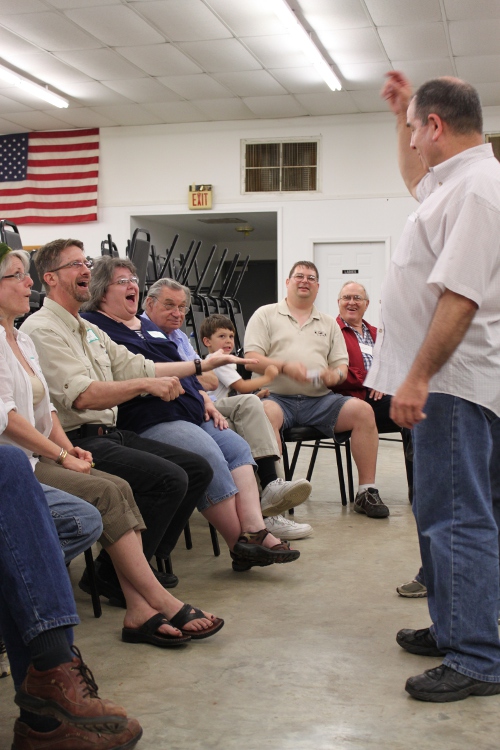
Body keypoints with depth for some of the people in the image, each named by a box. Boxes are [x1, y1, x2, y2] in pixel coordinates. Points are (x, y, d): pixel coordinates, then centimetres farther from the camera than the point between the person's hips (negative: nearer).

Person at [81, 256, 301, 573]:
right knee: (209, 457, -27)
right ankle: (241, 547, -18)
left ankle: (255, 531, -23)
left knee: (237, 447, -11)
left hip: (192, 414, 9)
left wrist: (205, 400, 12)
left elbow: (181, 369, 30)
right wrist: (202, 364, -15)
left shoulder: (147, 326, 27)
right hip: (149, 422, -9)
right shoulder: (96, 327, -2)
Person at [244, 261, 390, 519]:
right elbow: (251, 359, -1)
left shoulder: (329, 323, 23)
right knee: (265, 414, -39)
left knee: (363, 411, -21)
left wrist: (336, 374, -8)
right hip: (278, 398, -3)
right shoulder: (265, 315, 11)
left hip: (320, 400, 3)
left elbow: (342, 365, 17)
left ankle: (366, 491, -15)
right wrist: (284, 367, -18)